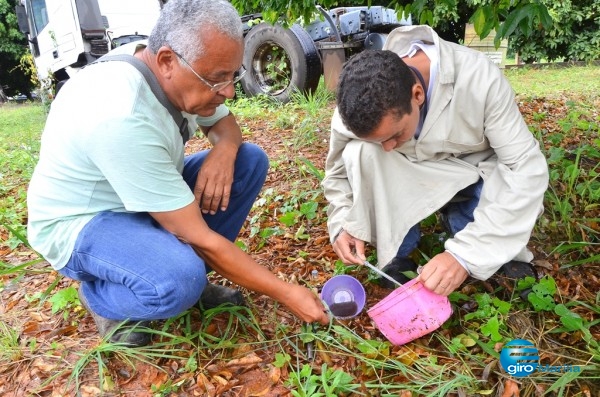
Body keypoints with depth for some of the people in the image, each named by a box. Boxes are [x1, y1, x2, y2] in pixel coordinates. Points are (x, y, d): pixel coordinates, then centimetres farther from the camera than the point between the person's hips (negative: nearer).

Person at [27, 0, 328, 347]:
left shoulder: (166, 67, -12)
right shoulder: (123, 118, -35)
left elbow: (224, 123, 7)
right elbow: (197, 238, -32)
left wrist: (225, 149, -19)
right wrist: (287, 293, -25)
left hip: (146, 194, 8)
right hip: (80, 221, -7)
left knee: (251, 160, -7)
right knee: (179, 280, -37)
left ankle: (189, 273, 1)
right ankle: (100, 296, -2)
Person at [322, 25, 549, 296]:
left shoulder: (478, 78, -31)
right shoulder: (358, 105, -24)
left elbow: (528, 168, -31)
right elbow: (339, 169, -6)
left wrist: (464, 253, -40)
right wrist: (343, 226, -24)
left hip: (472, 177, -1)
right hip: (410, 178, 2)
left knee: (519, 186, -35)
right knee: (359, 153, -29)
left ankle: (503, 254, -1)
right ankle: (396, 257, -10)